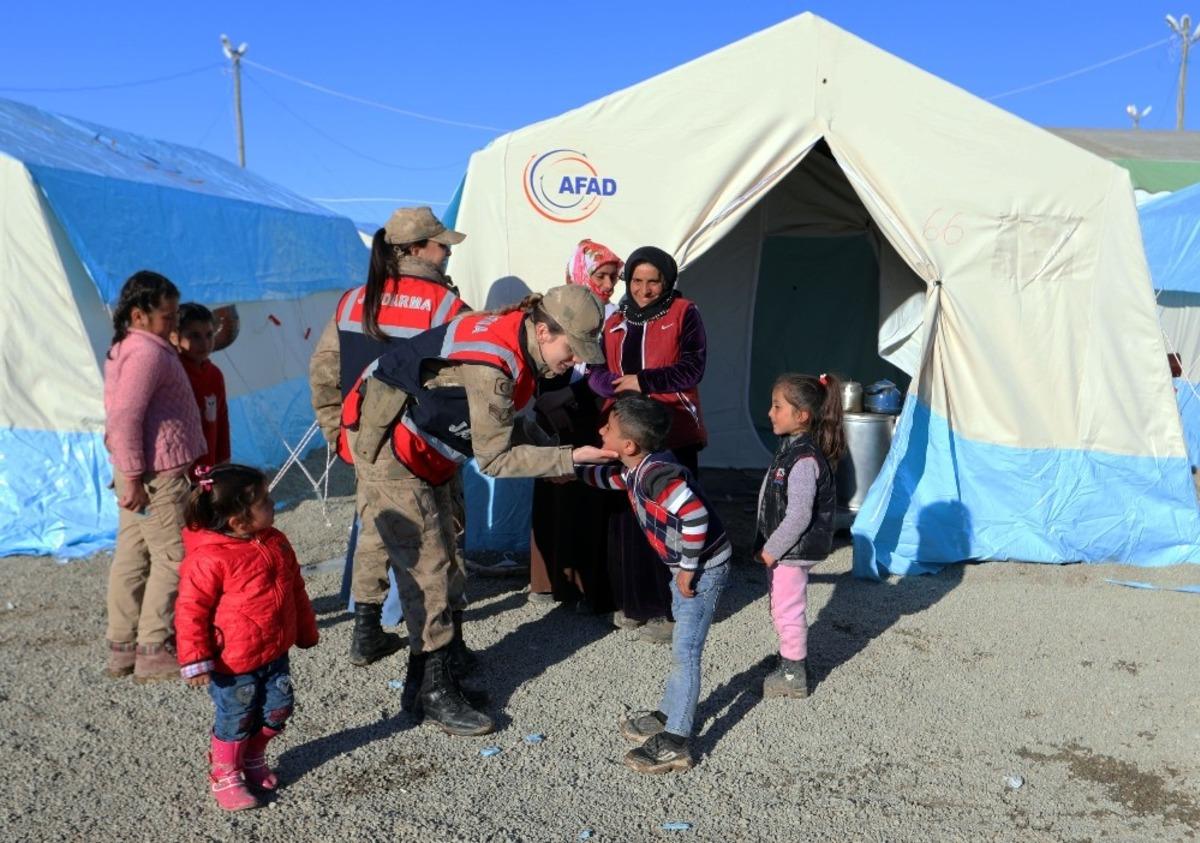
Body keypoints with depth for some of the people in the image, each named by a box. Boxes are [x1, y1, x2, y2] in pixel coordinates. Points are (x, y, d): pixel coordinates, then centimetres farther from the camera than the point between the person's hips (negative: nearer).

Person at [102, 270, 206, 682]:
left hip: (139, 473, 10)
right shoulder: (147, 352, -16)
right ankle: (154, 651, 3)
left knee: (132, 557, 14)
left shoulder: (124, 349, 16)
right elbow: (125, 418, -23)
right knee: (172, 558, -3)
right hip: (157, 476, -10)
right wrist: (134, 477, -22)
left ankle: (121, 647, 22)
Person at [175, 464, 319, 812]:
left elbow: (295, 589, 11)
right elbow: (191, 610, -18)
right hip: (233, 663, -7)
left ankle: (253, 759, 41)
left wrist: (307, 633, 18)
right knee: (236, 721, 7)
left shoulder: (275, 542, 0)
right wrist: (196, 661, -16)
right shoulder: (209, 559, -23)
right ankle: (225, 775, 31)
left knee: (276, 712, 16)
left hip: (275, 654, 7)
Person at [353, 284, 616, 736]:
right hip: (391, 450, -10)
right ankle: (432, 692, 2)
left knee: (439, 565, 17)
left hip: (426, 455, 10)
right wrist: (569, 458, -27)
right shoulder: (490, 366, -32)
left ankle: (447, 665, 31)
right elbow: (495, 459, -27)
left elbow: (507, 421, 8)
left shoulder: (516, 339, -3)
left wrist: (553, 450, -6)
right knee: (426, 569, -7)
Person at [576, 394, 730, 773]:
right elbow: (612, 477, 26)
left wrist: (688, 569, -25)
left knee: (684, 652, -5)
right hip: (685, 566, 10)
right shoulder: (637, 468, 1)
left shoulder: (656, 475, -29)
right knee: (682, 648, 19)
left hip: (703, 569, -10)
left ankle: (674, 743, 2)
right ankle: (668, 716, 33)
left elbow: (696, 517, -36)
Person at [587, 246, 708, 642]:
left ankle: (671, 608, 4)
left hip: (672, 434, -4)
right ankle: (632, 601, 19)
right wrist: (618, 384, -13)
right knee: (626, 518, 5)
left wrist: (643, 381, -13)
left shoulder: (683, 313, 2)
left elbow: (691, 368, -8)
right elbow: (596, 372, 8)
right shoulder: (615, 322, 16)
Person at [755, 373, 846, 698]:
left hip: (793, 551, -10)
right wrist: (768, 546, 17)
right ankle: (788, 664, 35)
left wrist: (772, 550, -18)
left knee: (788, 610, 3)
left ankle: (793, 675, 17)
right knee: (782, 608, 20)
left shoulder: (805, 459, -25)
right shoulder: (791, 447, 6)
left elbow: (799, 516, -26)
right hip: (785, 549, 10)